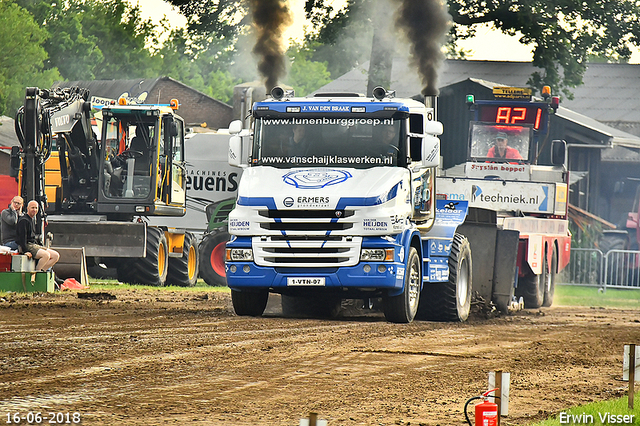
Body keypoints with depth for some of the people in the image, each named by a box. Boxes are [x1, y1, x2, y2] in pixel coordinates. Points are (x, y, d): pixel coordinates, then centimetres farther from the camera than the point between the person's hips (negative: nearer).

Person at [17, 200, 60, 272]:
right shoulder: (24, 220, -10)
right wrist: (26, 251, -25)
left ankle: (42, 270, -10)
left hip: (35, 245, 10)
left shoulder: (33, 219, 20)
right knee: (46, 255, -31)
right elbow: (22, 237, -18)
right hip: (27, 245, -10)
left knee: (56, 255, -2)